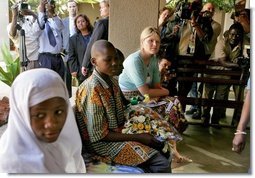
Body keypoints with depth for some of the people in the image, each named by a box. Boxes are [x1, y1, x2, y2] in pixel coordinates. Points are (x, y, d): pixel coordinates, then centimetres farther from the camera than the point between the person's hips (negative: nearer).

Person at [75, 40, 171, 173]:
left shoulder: (112, 81, 2)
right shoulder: (92, 89, -23)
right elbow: (100, 135, -22)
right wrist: (138, 137, -19)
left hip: (119, 131, 8)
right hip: (103, 142, -8)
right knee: (162, 164, -16)